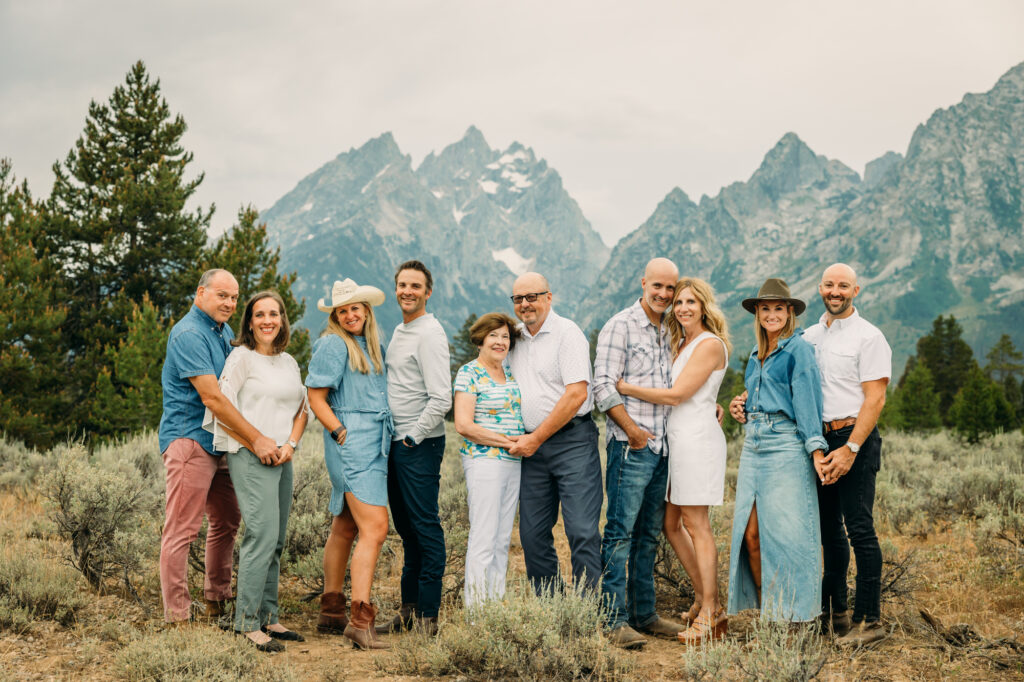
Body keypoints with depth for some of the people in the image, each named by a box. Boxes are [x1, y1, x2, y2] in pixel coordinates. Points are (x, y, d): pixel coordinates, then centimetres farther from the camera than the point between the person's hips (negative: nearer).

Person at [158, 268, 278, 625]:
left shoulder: (225, 332, 16)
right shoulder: (189, 334, -14)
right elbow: (212, 397, -22)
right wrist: (256, 439, -22)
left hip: (217, 442, 10)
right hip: (188, 439, -10)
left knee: (227, 521, 18)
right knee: (182, 529, -8)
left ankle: (217, 602, 32)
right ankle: (177, 618, -6)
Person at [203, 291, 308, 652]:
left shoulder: (289, 362, 16)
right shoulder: (242, 357, -4)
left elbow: (301, 407, 21)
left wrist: (290, 445, 3)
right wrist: (258, 446, -10)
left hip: (281, 459, 7)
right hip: (249, 458, -7)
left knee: (275, 541, 8)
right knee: (263, 534, -14)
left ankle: (267, 618, 15)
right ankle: (248, 622, -8)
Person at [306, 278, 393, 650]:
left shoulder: (373, 346, 17)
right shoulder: (333, 344, -6)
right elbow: (315, 398, -8)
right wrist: (342, 433, -15)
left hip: (374, 444, 9)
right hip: (352, 445, -8)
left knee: (345, 529, 13)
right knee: (375, 528, -17)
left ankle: (331, 613, 20)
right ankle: (360, 619, -18)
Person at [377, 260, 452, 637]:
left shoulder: (430, 334, -12)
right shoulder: (399, 331, 17)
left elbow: (441, 399, -19)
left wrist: (412, 437, -14)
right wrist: (395, 439, 14)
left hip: (420, 445, -9)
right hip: (397, 443, 9)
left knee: (426, 528, -5)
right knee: (406, 528, 14)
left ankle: (428, 616, 0)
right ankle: (409, 609, 22)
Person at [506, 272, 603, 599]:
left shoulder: (567, 333, -6)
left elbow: (577, 394, -14)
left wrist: (535, 439, -10)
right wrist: (521, 440, 10)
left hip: (571, 440, -6)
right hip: (530, 446, 6)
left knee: (582, 531, -11)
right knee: (532, 533, 5)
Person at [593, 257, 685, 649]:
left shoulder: (669, 333, 18)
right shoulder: (620, 326, -5)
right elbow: (603, 386, -11)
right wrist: (631, 429, -15)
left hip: (660, 446, 7)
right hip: (630, 446, -7)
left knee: (649, 534, 11)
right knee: (621, 531, -6)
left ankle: (644, 613, 18)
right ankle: (615, 618, -4)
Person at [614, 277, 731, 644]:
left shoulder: (710, 344, -9)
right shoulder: (681, 344, 18)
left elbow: (676, 395, -15)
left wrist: (625, 387, -11)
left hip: (697, 438, -9)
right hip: (675, 439, 9)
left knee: (696, 525, -7)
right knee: (670, 523, 11)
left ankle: (709, 614, -1)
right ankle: (703, 598, 23)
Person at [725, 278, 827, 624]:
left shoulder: (798, 349, -3)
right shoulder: (756, 355, 19)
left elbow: (807, 400, -9)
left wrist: (816, 449, -15)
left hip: (785, 446, -7)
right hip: (753, 446, 7)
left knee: (784, 534, -5)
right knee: (750, 534, 2)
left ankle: (790, 617, 4)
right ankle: (764, 611, 11)